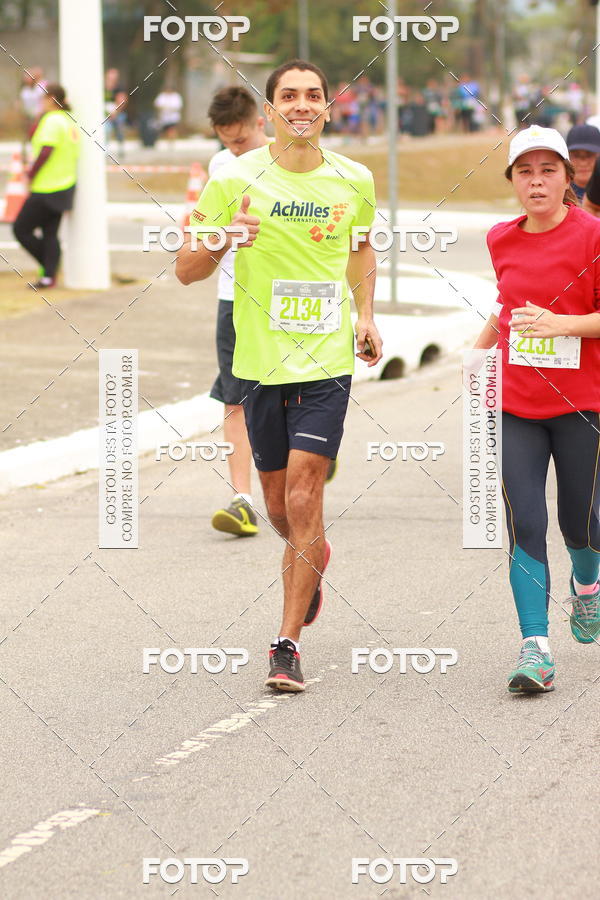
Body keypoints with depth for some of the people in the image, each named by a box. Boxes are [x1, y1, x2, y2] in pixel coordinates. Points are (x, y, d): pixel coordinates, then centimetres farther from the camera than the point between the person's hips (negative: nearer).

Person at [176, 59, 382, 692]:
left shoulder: (354, 181, 3)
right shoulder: (235, 179, -5)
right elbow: (186, 270, -3)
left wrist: (365, 315, 10)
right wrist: (225, 239, -23)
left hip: (328, 361, -1)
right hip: (259, 361, 1)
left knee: (302, 497, -11)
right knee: (279, 508, 12)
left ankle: (287, 645, -5)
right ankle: (314, 558, 48)